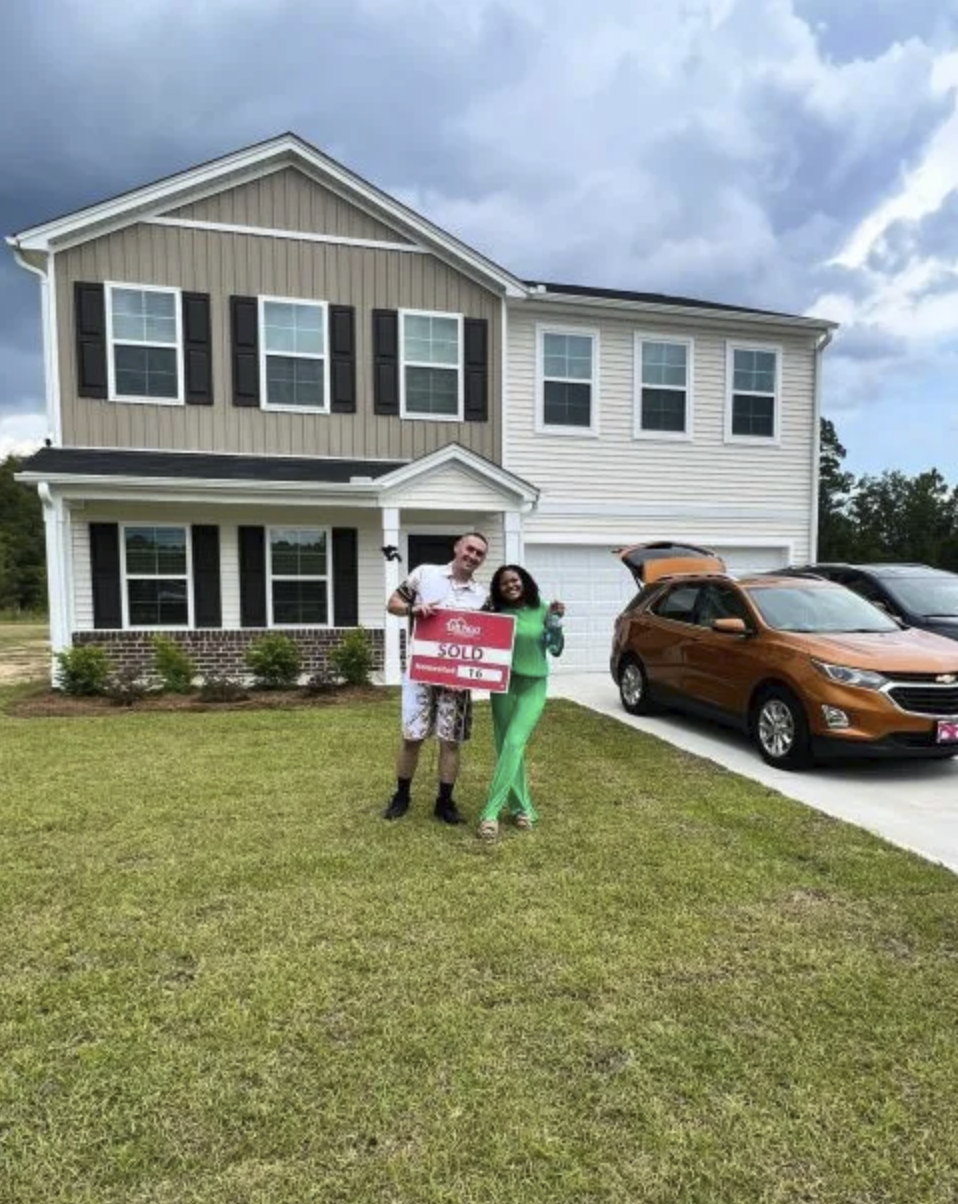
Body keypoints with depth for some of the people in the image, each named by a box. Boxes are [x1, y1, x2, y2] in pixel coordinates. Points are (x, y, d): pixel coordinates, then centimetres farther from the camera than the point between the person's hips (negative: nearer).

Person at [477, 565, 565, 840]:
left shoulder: (542, 610, -3)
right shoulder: (496, 613, -1)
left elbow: (556, 649, -1)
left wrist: (556, 622, -16)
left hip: (533, 686, -2)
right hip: (503, 685, 2)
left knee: (514, 744, -14)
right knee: (505, 747, 5)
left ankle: (490, 812, -11)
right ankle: (521, 807, 21)